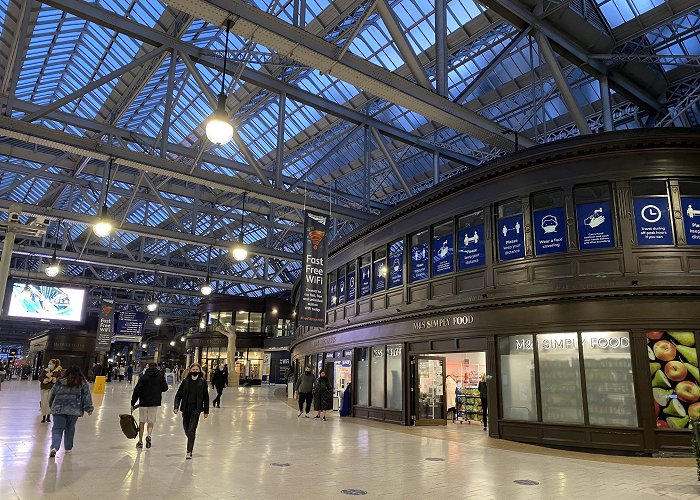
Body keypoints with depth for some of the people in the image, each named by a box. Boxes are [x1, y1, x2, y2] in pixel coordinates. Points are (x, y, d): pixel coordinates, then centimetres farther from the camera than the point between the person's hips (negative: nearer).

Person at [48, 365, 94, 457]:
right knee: (70, 428, 13)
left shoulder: (60, 382, 9)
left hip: (58, 409, 0)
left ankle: (54, 447, -16)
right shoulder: (82, 383, 5)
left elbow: (52, 395, 16)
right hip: (74, 410, 0)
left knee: (57, 429, 3)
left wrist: (51, 406, 30)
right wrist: (89, 408, 3)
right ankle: (68, 448, 24)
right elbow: (86, 396, 0)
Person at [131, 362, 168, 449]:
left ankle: (140, 441, 16)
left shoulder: (143, 377, -4)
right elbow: (165, 388, 6)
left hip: (143, 403, -1)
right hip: (154, 403, 1)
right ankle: (149, 435, -15)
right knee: (151, 421, 11)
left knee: (142, 422, 12)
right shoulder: (160, 376, 0)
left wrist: (133, 403, -3)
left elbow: (137, 391, -7)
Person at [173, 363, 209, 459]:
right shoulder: (185, 381, 1)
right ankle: (191, 441, 43)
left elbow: (206, 397, 3)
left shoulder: (202, 382, -2)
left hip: (196, 409, -3)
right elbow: (178, 395, 3)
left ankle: (189, 452, -3)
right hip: (186, 409, 3)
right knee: (186, 430, 14)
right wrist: (176, 406, -10)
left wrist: (206, 411, 3)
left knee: (191, 431, -8)